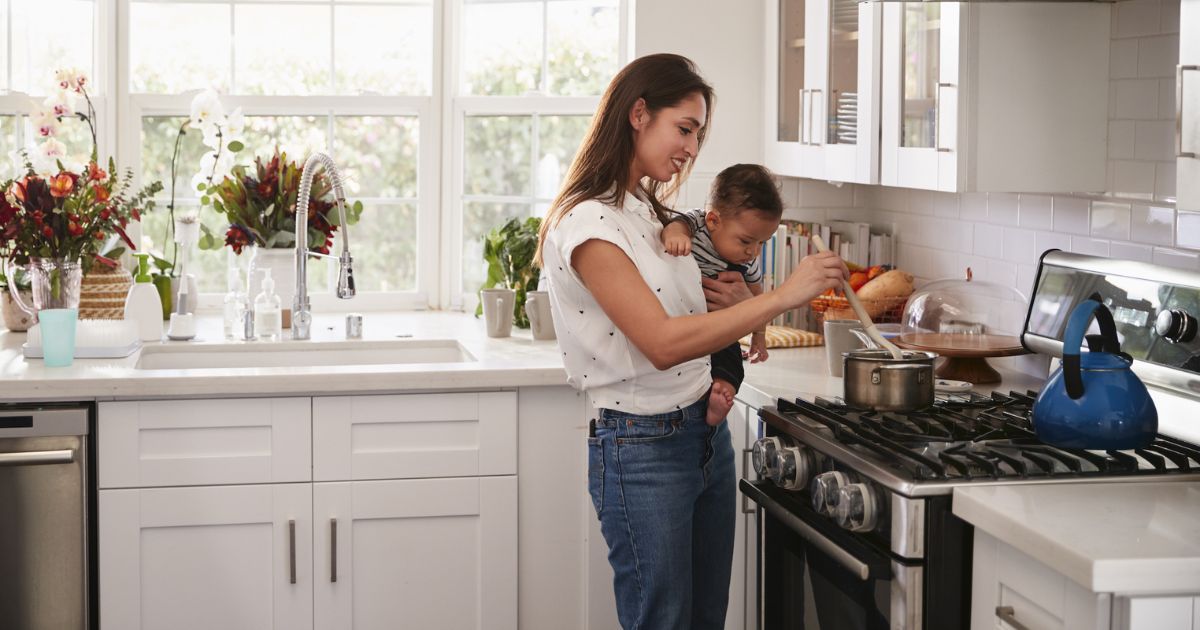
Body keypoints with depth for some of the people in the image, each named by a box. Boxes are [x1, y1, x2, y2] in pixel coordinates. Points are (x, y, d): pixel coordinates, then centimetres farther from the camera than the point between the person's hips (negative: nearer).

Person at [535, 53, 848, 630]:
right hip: (642, 448, -9)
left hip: (707, 432, 9)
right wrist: (784, 296, -25)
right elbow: (662, 343, -25)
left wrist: (740, 303, 0)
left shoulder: (651, 212, 12)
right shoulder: (586, 223, -17)